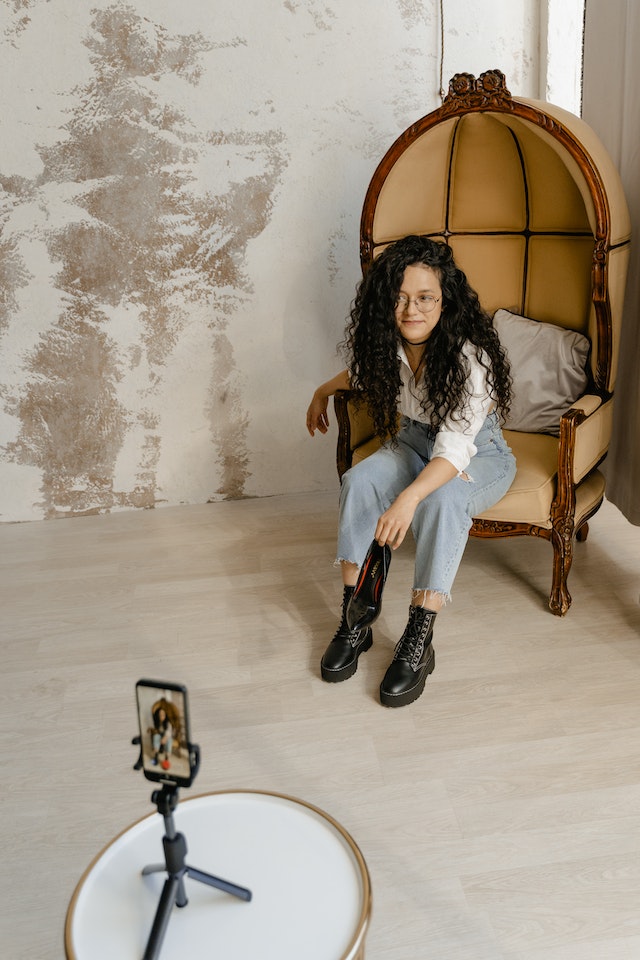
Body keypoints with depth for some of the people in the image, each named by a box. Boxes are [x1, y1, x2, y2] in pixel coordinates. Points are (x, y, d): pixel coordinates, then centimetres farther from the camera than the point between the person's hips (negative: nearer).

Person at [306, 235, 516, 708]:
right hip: (415, 442, 5)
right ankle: (354, 620, -19)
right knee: (360, 480, -26)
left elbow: (454, 449, -38)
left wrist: (409, 496, -52)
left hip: (479, 456, -5)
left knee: (443, 498, -38)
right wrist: (324, 391, 19)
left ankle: (418, 641, -32)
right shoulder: (386, 342, -12)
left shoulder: (470, 358, -30)